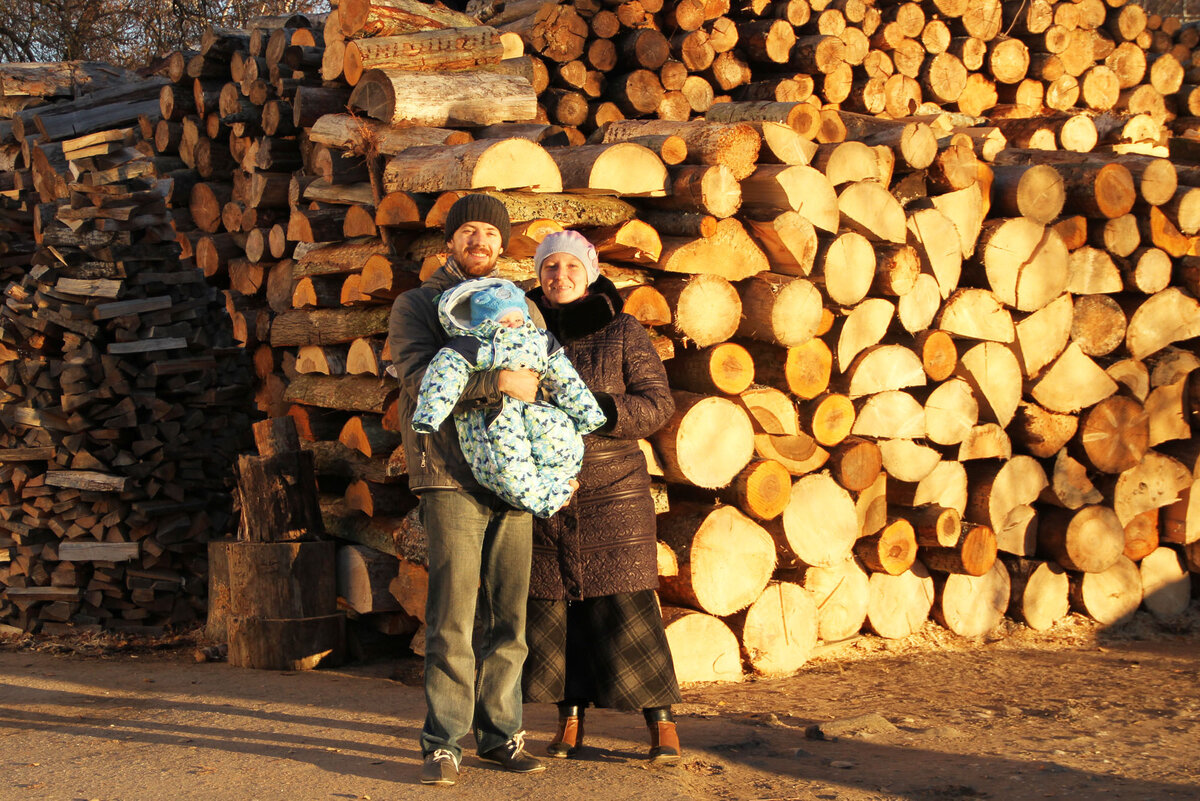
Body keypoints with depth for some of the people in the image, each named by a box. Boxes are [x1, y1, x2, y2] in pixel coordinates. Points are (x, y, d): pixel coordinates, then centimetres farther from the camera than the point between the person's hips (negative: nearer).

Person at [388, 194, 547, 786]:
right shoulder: (416, 305, 7)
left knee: (509, 616, 5)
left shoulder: (523, 310, 19)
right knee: (452, 616, -7)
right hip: (451, 477, -4)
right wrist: (498, 381, -18)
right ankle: (443, 744, -1)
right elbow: (421, 375, -11)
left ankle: (499, 733, 13)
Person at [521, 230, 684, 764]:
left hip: (612, 491, -3)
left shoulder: (623, 333, 0)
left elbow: (657, 402, -5)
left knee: (624, 603, -5)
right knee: (552, 602, 3)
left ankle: (661, 724, 2)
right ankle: (569, 720, 15)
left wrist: (593, 411, -19)